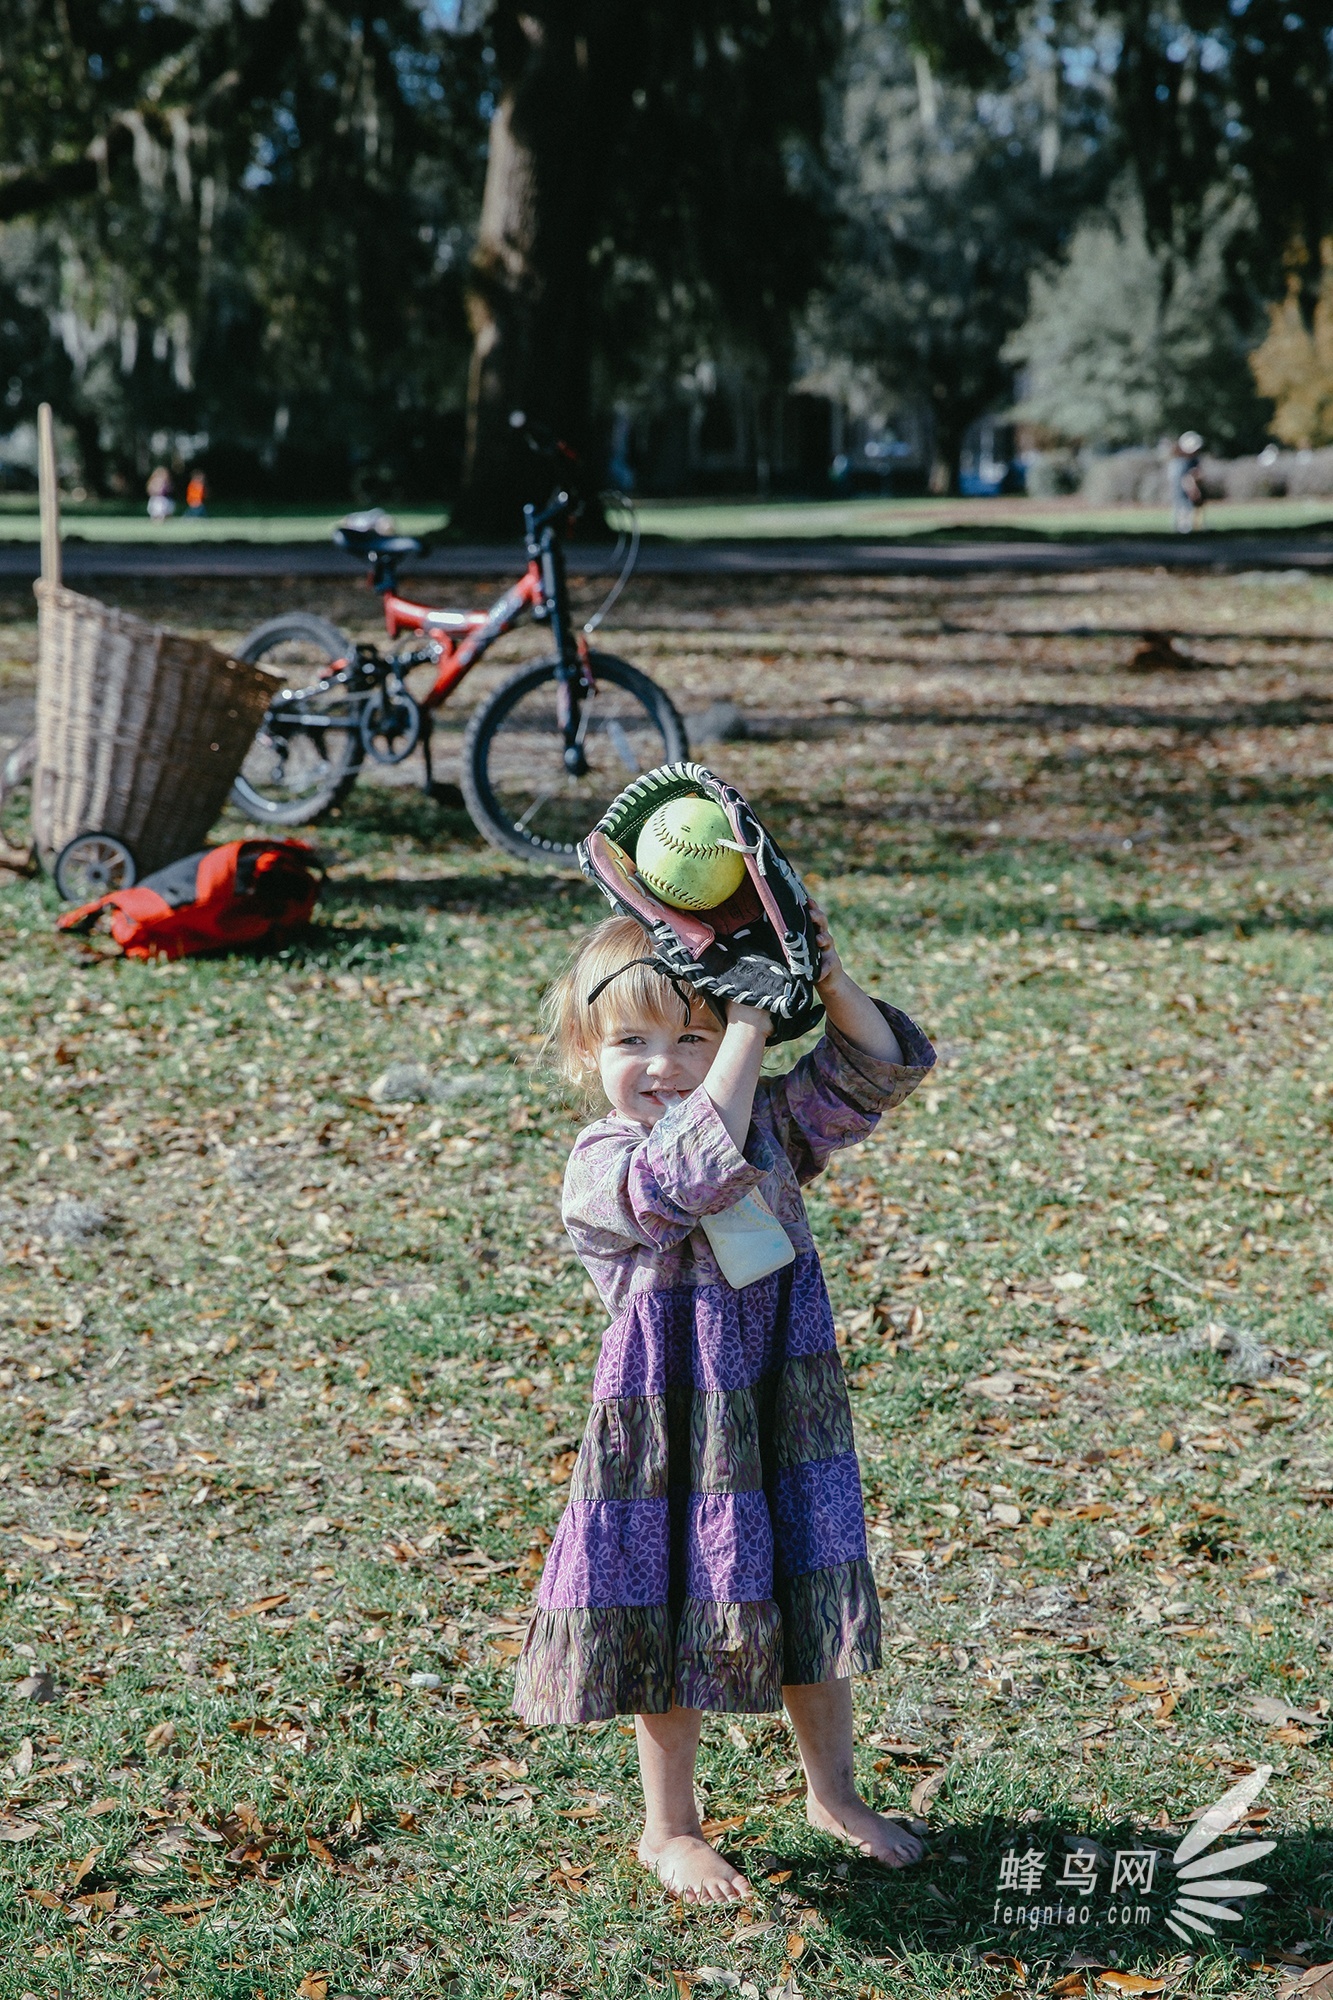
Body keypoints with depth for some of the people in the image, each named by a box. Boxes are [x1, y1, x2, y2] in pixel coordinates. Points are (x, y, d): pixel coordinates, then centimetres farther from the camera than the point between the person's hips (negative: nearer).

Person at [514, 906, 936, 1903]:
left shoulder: (769, 1121, 1)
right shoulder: (604, 1166, -17)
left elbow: (871, 1072, -2)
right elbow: (696, 1169, -36)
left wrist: (830, 982, -20)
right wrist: (753, 1022, -35)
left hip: (788, 1416, 5)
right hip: (673, 1432, -5)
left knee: (813, 1601, 17)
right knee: (681, 1624, 8)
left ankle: (834, 1792, 38)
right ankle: (671, 1828, 27)